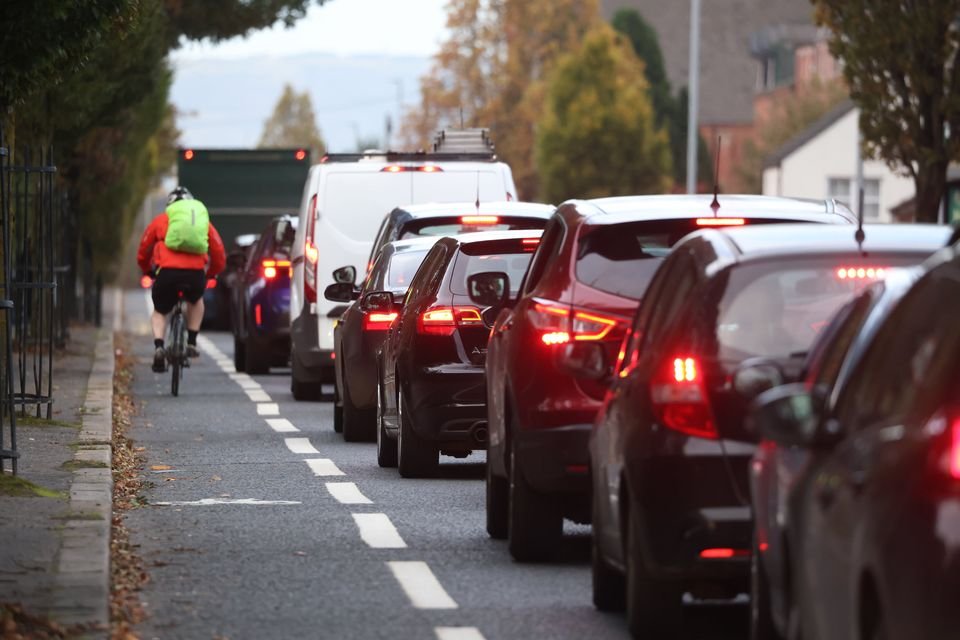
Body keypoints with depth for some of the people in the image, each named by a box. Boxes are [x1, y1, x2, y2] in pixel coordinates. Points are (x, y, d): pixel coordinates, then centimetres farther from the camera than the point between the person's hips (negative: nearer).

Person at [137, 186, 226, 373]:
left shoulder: (161, 220, 21)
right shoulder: (204, 221, 25)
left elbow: (142, 253, 26)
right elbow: (219, 256, 25)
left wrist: (148, 272, 45)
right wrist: (210, 274, 42)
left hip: (167, 271, -1)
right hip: (196, 272, 1)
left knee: (160, 312, 21)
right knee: (196, 301, 35)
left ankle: (158, 347, -4)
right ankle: (192, 342, 24)